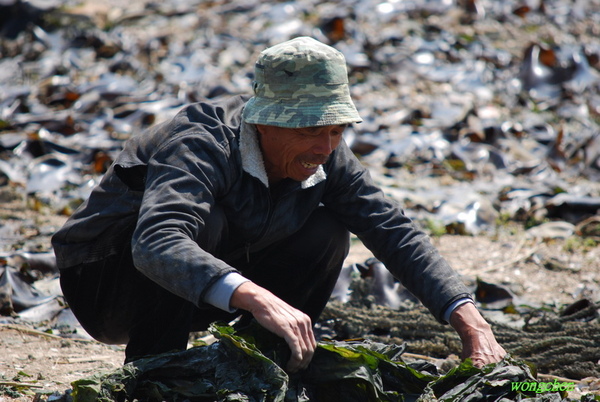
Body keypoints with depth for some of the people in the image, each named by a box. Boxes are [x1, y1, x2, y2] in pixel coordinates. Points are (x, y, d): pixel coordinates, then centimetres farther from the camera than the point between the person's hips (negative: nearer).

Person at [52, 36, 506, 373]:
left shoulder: (323, 156, -12)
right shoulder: (200, 146, -33)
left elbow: (396, 231, -10)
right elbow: (156, 244, -50)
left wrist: (468, 318, -24)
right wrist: (256, 298, -65)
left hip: (213, 287, 6)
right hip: (103, 281, -6)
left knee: (327, 233, -11)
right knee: (204, 220, -35)